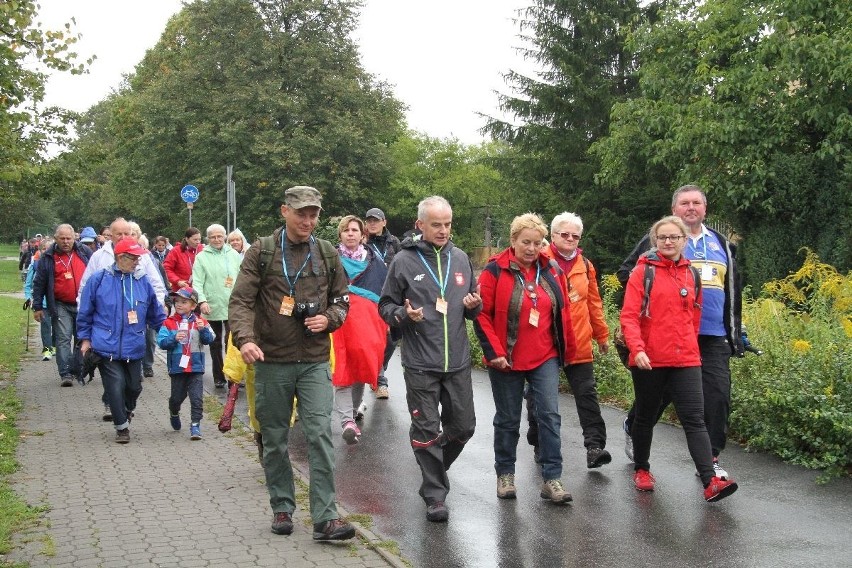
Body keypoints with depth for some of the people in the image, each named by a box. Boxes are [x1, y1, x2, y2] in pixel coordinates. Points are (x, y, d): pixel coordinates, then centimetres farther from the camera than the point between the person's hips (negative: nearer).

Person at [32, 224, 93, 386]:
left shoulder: (85, 252, 3)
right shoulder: (48, 257, -1)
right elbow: (39, 283, 3)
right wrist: (37, 307, 1)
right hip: (61, 306, -2)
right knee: (63, 339, -10)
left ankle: (78, 371, 21)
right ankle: (65, 373, -11)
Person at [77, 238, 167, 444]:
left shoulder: (143, 283, 6)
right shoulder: (98, 280, -3)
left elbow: (156, 314, 15)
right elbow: (85, 313, 5)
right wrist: (85, 338, 4)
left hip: (134, 348, 3)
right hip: (107, 347, -3)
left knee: (134, 387, 8)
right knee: (116, 386, -9)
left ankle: (126, 412, 39)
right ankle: (122, 427, 7)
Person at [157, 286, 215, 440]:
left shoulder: (200, 322, 1)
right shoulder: (169, 322, -2)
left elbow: (210, 339, -6)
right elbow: (161, 342, -9)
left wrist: (203, 330, -23)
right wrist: (174, 338, -24)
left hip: (196, 367, 0)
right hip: (177, 368, 0)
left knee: (197, 398, -6)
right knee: (177, 397, 15)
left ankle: (195, 425, 0)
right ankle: (174, 415, 44)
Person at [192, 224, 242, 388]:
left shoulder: (234, 255, 9)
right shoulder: (202, 257, 0)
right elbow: (197, 282, -6)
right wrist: (202, 300, -19)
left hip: (233, 307, 1)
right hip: (212, 308, 0)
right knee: (215, 344, 11)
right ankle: (218, 377, 21)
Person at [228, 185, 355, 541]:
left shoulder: (327, 254, 6)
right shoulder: (261, 252, -2)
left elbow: (341, 300, 15)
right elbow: (240, 301, -9)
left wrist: (329, 318, -7)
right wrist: (245, 339, -26)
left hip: (315, 361, 1)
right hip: (271, 362, -1)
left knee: (320, 435, -8)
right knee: (275, 439, 9)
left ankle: (325, 518, -6)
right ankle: (282, 508, 25)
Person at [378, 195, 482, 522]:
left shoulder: (460, 258, 9)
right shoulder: (404, 261, -3)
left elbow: (473, 308, 19)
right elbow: (385, 306, 3)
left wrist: (474, 305, -4)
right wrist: (404, 315, -18)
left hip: (458, 361, 4)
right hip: (420, 364, -4)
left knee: (463, 426, 10)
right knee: (426, 430, 1)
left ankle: (434, 469, 36)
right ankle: (435, 495, 12)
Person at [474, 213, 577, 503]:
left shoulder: (550, 271, 4)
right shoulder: (495, 271, -9)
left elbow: (563, 312, 11)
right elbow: (481, 314, -9)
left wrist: (568, 349, 11)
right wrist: (494, 352, -13)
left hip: (545, 359, 3)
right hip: (506, 360, -3)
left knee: (550, 415, -4)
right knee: (508, 419, 10)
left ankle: (552, 478, 2)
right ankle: (505, 474, 26)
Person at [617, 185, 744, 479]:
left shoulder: (722, 244, 17)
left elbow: (732, 292, 21)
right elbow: (625, 271, 6)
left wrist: (736, 335, 18)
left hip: (714, 338, 3)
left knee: (718, 397, -4)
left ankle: (711, 458, 7)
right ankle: (633, 429, 34)